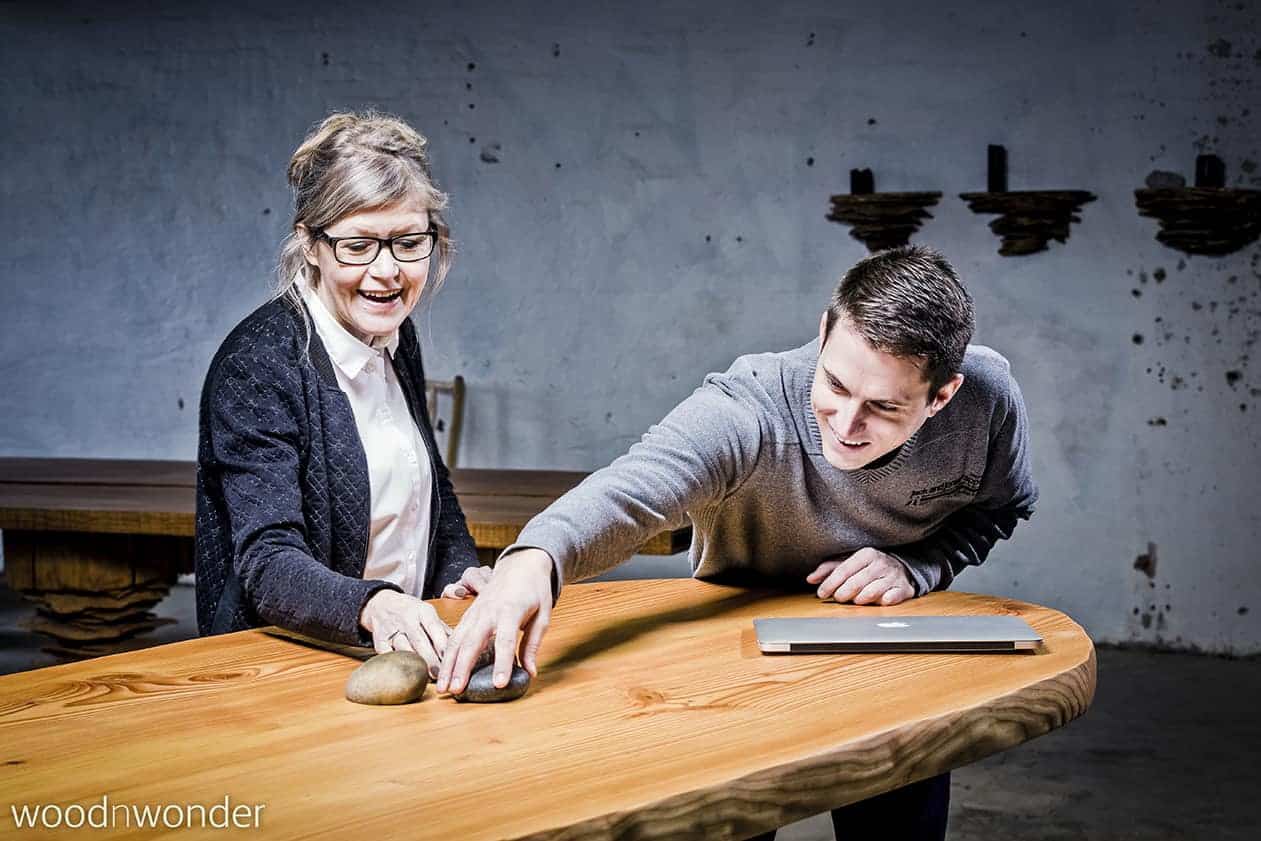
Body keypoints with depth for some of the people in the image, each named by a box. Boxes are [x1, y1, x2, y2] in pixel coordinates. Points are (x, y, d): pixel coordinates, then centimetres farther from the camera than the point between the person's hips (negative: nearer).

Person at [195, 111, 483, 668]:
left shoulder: (395, 337, 7)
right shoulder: (258, 365, -16)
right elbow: (268, 565, -24)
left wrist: (463, 570, 7)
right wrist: (376, 608, -41)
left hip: (409, 646, 6)